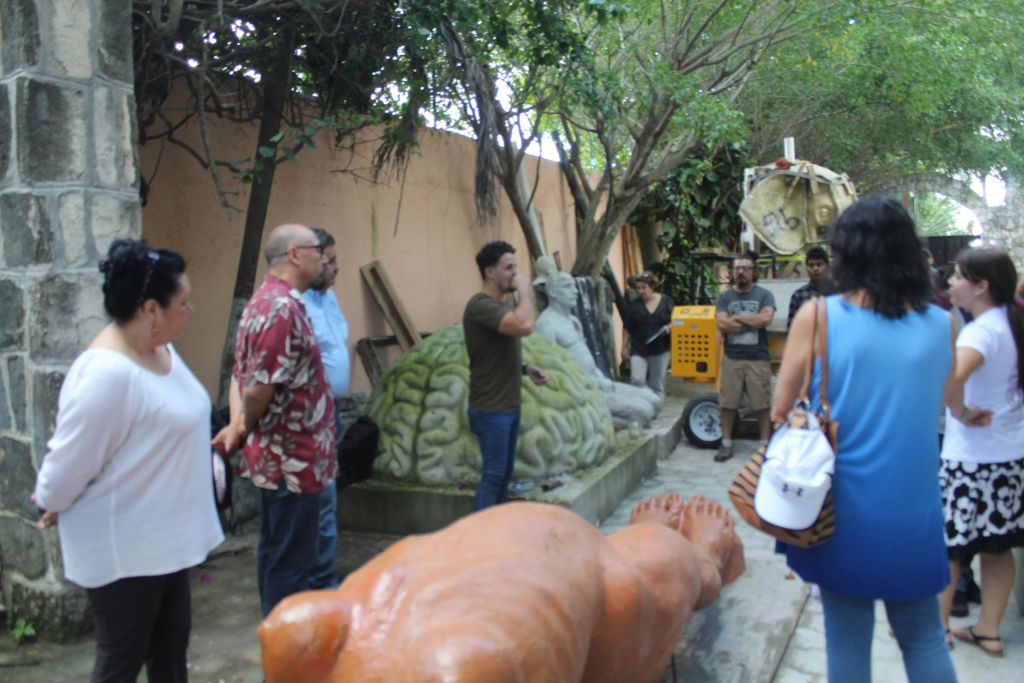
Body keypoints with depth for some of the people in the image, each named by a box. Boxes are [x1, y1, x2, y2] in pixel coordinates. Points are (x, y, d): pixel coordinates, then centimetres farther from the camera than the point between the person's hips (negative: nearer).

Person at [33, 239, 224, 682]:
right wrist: (52, 506, -4)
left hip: (164, 536, 9)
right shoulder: (107, 372, -29)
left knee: (171, 646, 22)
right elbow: (70, 461, -20)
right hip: (123, 549, -8)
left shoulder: (160, 347, 1)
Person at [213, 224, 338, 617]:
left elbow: (241, 373, 9)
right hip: (292, 461, -10)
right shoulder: (283, 309, -23)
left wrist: (238, 425, -5)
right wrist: (243, 430, -7)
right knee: (289, 563, 7)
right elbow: (261, 390, -25)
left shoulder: (267, 301, 12)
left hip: (305, 459, 10)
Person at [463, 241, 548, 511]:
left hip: (509, 406, 9)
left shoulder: (502, 304, 13)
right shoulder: (481, 305, -19)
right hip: (491, 410, -9)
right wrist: (525, 289, -19)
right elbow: (525, 326, -34)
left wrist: (526, 368, 7)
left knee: (504, 473, 15)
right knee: (493, 476, -5)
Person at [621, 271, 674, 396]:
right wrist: (624, 347, 2)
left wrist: (669, 327, -17)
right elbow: (627, 328, 5)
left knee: (657, 383, 10)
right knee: (637, 380, -13)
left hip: (660, 349, 0)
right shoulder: (634, 304, 2)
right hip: (638, 349, 0)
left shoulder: (666, 301, 0)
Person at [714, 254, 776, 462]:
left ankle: (765, 444, 16)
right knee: (728, 403, 6)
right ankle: (726, 445, 17)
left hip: (758, 358, -2)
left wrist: (736, 318, -8)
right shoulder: (725, 297, 7)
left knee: (762, 404, 4)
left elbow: (765, 318, -15)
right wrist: (753, 322, -10)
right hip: (731, 358, 2)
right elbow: (722, 324, -8)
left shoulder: (764, 295, 2)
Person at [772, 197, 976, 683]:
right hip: (915, 513, 3)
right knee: (924, 637, 19)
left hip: (847, 512, -2)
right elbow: (945, 403, 14)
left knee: (848, 640, 11)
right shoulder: (940, 324, 0)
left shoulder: (818, 316, -10)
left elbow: (781, 408, -4)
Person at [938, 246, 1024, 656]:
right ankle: (988, 630, 25)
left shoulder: (982, 331, -20)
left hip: (970, 457, -8)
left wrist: (959, 410, -23)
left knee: (944, 543, 6)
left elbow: (951, 376, -40)